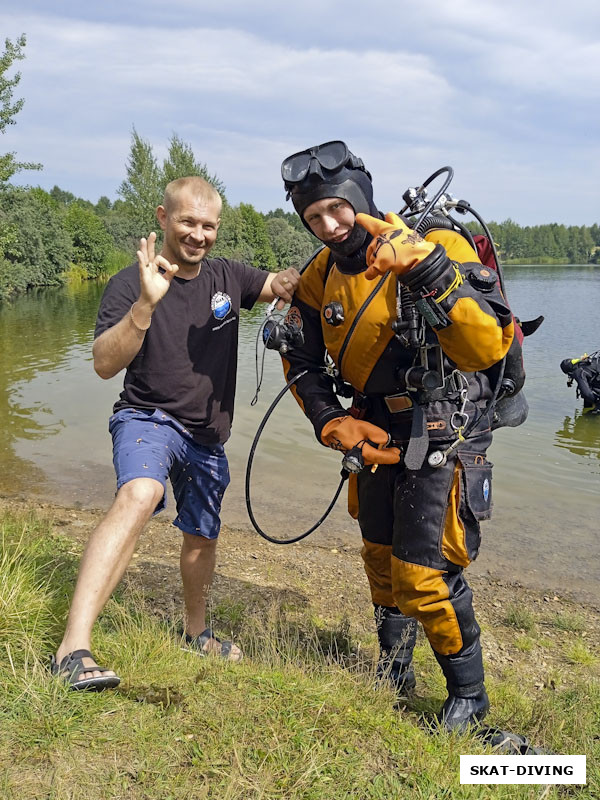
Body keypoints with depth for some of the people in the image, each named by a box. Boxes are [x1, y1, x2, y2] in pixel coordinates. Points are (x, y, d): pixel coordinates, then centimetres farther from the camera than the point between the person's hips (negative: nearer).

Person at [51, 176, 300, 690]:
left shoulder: (229, 277, 4)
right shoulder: (132, 282, -10)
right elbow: (105, 364, -19)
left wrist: (290, 284, -15)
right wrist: (146, 304, -33)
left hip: (208, 435, 6)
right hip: (148, 417, -5)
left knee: (202, 536, 16)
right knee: (139, 494, -35)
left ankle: (196, 633, 42)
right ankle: (73, 649, -38)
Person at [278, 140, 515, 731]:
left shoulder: (438, 246, -22)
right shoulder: (322, 274, -3)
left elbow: (489, 347, -35)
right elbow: (300, 359, 10)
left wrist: (425, 269, -44)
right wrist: (333, 424, -4)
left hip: (444, 434, -6)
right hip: (378, 432, 6)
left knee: (423, 575, -8)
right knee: (381, 560, 19)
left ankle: (469, 694, 19)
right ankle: (393, 674, 44)